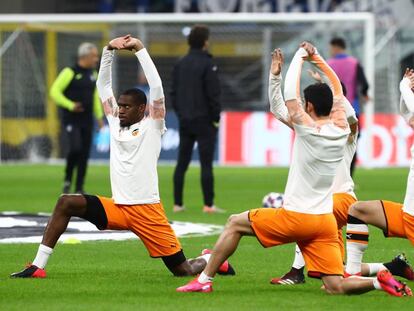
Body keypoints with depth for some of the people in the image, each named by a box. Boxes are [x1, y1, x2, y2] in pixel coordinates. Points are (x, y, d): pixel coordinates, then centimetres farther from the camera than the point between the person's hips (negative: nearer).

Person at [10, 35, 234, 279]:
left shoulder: (152, 127, -1)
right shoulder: (116, 124, 14)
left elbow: (156, 87, -11)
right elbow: (104, 84, 17)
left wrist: (140, 49, -11)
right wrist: (109, 50, 7)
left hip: (147, 210, -5)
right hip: (117, 210, 5)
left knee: (183, 270, -4)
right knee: (66, 203, -14)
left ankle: (213, 259, 31)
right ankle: (38, 266, -15)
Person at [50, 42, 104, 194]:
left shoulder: (93, 74, 13)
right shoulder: (70, 72, -8)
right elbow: (54, 91, -11)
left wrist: (99, 116, 17)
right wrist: (70, 105, -20)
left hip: (87, 120, 6)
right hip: (71, 119, -6)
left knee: (84, 155, 3)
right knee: (75, 148, -22)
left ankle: (79, 189, 10)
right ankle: (67, 180, 0)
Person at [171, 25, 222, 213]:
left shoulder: (180, 64, 8)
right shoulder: (207, 64, -11)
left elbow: (174, 92, 10)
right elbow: (213, 94, -14)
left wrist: (180, 113, 15)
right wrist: (216, 118, -5)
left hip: (185, 120, 6)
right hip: (203, 120, -6)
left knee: (182, 163, 8)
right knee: (206, 164, -4)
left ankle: (178, 203, 8)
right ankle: (208, 205, -6)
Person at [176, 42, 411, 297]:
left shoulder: (309, 129, -12)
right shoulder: (342, 130, 4)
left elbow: (290, 93, -11)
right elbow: (337, 91, 19)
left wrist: (300, 57, 1)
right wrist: (317, 57, 21)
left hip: (296, 218, -5)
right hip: (325, 221, 5)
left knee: (235, 224, 13)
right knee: (336, 287, 3)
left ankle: (205, 280, 12)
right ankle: (380, 280, -21)